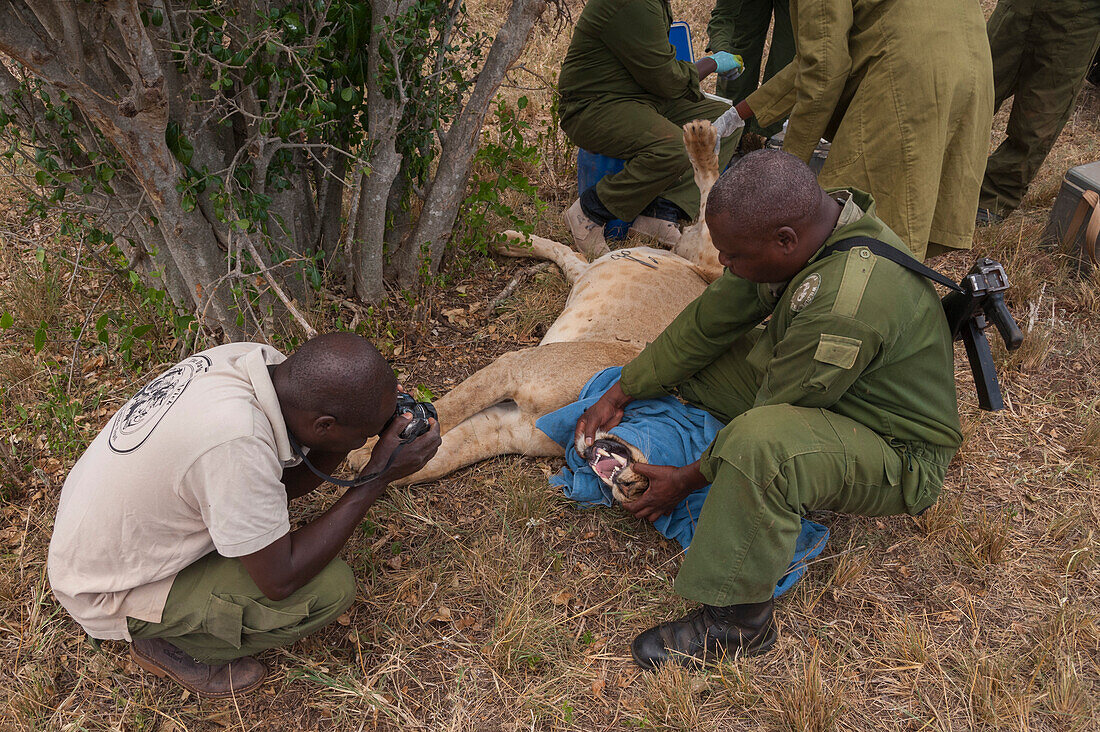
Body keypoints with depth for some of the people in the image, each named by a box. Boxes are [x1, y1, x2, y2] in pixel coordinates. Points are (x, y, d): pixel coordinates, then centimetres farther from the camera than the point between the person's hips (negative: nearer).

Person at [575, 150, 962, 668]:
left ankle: (737, 618, -20)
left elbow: (776, 416, -26)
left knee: (759, 444, -39)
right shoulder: (802, 226, -11)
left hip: (898, 457, -9)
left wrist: (691, 478, -14)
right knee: (692, 354, 4)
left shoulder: (846, 306, -38)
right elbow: (711, 318, -3)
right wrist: (621, 393, -2)